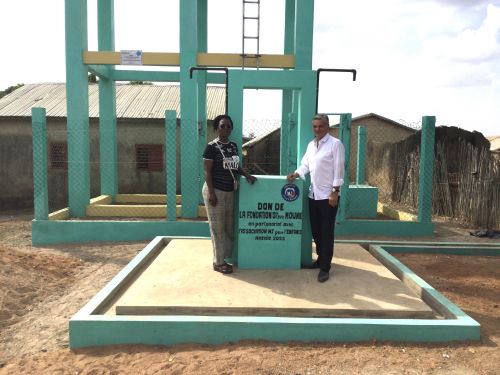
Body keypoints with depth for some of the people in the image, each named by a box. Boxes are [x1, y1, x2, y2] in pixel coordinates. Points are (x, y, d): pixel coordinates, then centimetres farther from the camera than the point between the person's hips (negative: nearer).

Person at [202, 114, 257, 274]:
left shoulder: (233, 146, 10)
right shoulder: (211, 147, -11)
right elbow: (207, 172, -12)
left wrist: (247, 175, 1)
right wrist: (211, 193, -18)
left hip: (229, 191, 7)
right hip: (216, 191, -7)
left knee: (229, 226, 12)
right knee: (218, 228, 0)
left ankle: (224, 257, 25)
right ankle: (218, 262, 10)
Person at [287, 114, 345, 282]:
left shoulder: (335, 144, -9)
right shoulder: (311, 145, 13)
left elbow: (339, 168, -13)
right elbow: (305, 164, 15)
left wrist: (335, 191, -17)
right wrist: (297, 173, -5)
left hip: (328, 195, -7)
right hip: (313, 194, 7)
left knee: (326, 232, 0)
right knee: (315, 230, 15)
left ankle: (325, 267, 8)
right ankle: (321, 258, 32)